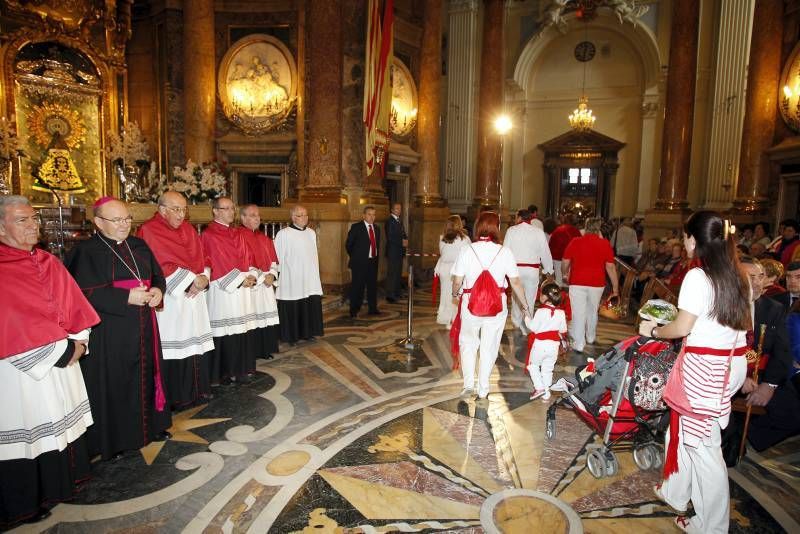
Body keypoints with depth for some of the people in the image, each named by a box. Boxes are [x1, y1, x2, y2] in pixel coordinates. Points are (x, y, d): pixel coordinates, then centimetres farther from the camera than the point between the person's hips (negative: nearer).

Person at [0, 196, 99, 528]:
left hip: (62, 359, 7)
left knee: (62, 421, 17)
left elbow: (74, 305, 7)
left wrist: (77, 341, -6)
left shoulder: (49, 262, 8)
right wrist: (61, 350, -16)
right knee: (28, 429, 6)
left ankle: (63, 480, 35)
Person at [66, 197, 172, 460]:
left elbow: (158, 274, 14)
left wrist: (157, 290, -8)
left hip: (142, 327, 6)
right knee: (113, 384, 4)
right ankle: (113, 440, 19)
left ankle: (150, 425, 30)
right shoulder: (86, 251, -7)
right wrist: (127, 297, -21)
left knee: (145, 376, 14)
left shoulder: (139, 245, 10)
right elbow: (85, 292, -16)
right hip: (108, 331, -5)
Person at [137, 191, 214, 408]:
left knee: (196, 345, 9)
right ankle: (176, 396, 11)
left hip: (194, 296, 6)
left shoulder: (188, 229, 14)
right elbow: (159, 265, -14)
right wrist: (192, 278, -14)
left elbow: (202, 258, 12)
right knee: (173, 349, -1)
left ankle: (197, 389, 21)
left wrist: (203, 278, -8)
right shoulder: (149, 231, -5)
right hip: (170, 299, -6)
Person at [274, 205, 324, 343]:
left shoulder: (311, 233, 8)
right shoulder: (283, 234, -8)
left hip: (310, 279, 5)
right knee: (292, 309, 2)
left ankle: (307, 332, 22)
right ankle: (291, 336, 13)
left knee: (310, 308, 8)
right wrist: (277, 276, -6)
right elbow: (278, 257, -6)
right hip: (291, 279, -5)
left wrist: (315, 274, 12)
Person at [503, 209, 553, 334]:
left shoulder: (511, 231, -3)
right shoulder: (539, 232, 1)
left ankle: (517, 322, 28)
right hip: (532, 269, 0)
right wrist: (548, 270, 17)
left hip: (516, 267, 0)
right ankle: (527, 328, 9)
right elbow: (545, 252, 5)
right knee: (530, 298, 6)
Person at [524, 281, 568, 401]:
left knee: (533, 365, 15)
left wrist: (527, 318, 0)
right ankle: (546, 394, 21)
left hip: (540, 344, -4)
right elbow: (563, 330, 6)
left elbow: (533, 327, -15)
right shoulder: (561, 312, -3)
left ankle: (539, 387, 1)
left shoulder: (541, 311, -18)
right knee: (548, 369, 17)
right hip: (554, 345, 5)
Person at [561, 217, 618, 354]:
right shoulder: (605, 244, -3)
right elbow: (611, 267, -3)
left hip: (577, 283, -2)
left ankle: (578, 344, 0)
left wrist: (564, 275, 22)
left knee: (578, 313, 2)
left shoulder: (575, 242, -3)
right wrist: (615, 288, 2)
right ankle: (591, 337, 39)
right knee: (592, 311, 20)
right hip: (597, 284, 2)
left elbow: (565, 263, 2)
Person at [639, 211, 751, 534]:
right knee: (687, 430, 21)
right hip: (733, 361, 8)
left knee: (702, 443, 4)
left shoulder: (698, 277, -16)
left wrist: (653, 331, 1)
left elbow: (682, 328, -16)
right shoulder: (738, 276, 8)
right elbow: (744, 324, 13)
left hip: (704, 366, -8)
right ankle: (675, 493, 37)